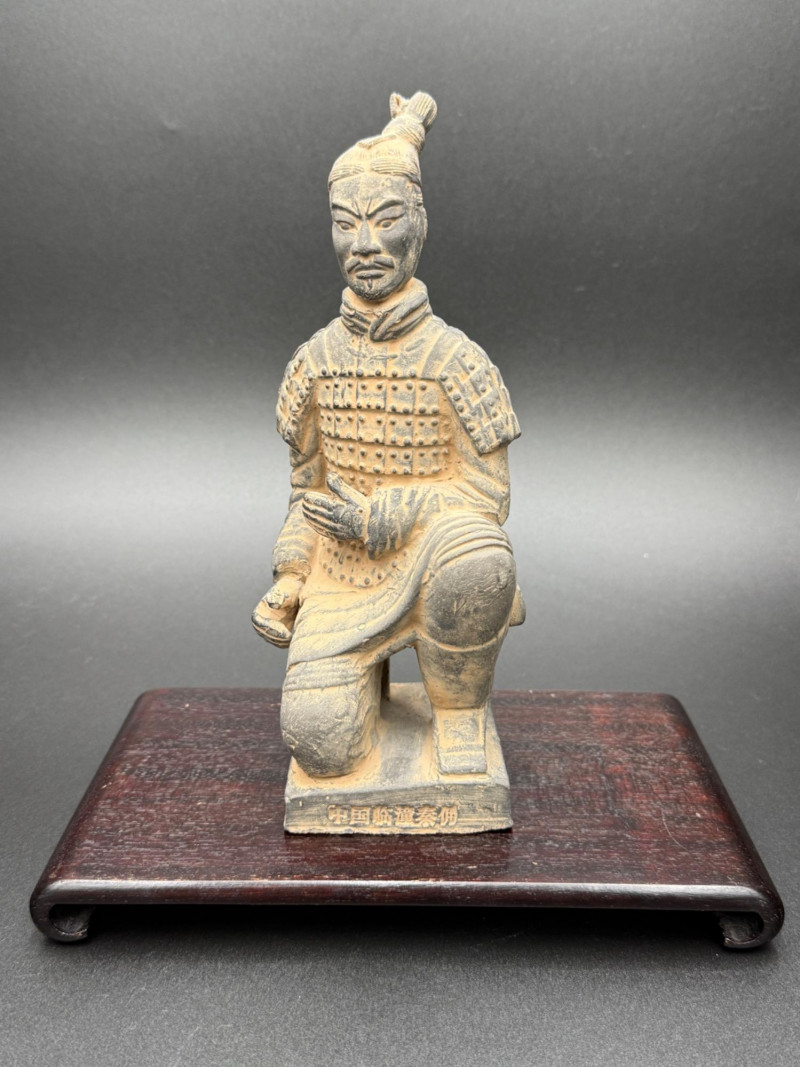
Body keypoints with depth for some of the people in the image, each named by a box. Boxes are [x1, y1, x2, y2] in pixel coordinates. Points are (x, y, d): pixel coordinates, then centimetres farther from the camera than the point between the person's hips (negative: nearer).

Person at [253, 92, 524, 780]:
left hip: (431, 562, -2)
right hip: (342, 574, 2)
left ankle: (459, 709, -7)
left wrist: (383, 515, -21)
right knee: (320, 741, -16)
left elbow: (487, 494, -8)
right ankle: (363, 663, 22)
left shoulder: (456, 358, -8)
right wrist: (288, 581, 2)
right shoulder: (316, 359, 3)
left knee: (475, 560, -39)